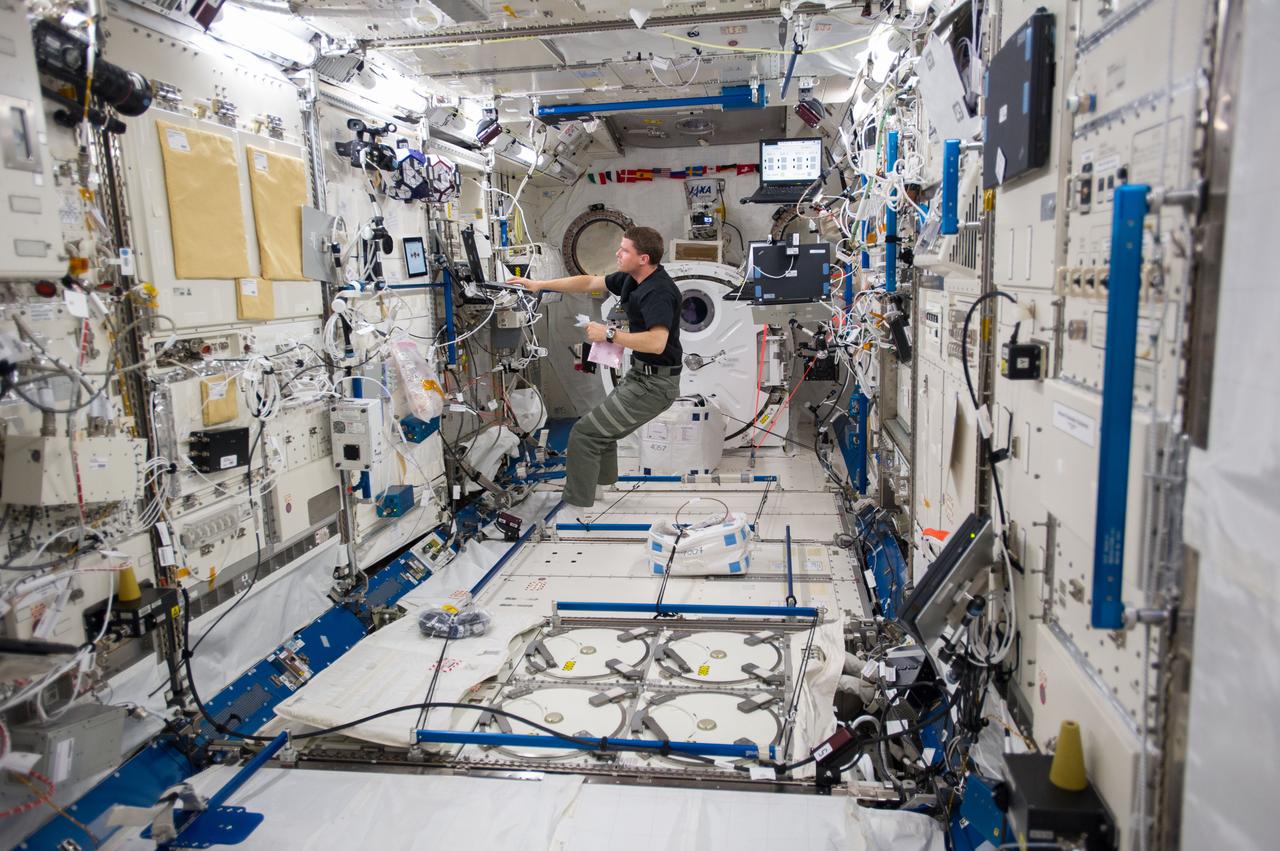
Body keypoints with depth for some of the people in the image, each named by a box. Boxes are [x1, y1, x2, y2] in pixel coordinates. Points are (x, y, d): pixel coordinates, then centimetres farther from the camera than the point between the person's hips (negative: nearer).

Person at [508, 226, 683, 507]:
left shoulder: (658, 291, -24)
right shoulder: (632, 278, 5)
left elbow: (657, 342, -37)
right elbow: (590, 282, 15)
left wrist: (609, 334, -28)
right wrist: (539, 284, 13)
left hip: (655, 383, -10)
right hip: (642, 373, 10)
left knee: (585, 434, -8)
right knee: (602, 430, 24)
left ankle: (576, 505, 0)